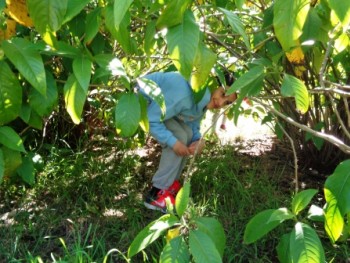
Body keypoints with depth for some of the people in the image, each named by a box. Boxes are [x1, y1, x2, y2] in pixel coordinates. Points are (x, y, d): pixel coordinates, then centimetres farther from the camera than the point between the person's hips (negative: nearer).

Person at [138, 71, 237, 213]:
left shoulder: (205, 100, -8)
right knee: (180, 137, -19)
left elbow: (193, 126, 2)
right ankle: (157, 194, -12)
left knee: (188, 135, -1)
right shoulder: (185, 94, -37)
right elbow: (151, 120, -33)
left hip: (160, 103, 9)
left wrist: (199, 141, -19)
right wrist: (173, 142, -31)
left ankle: (170, 182, 13)